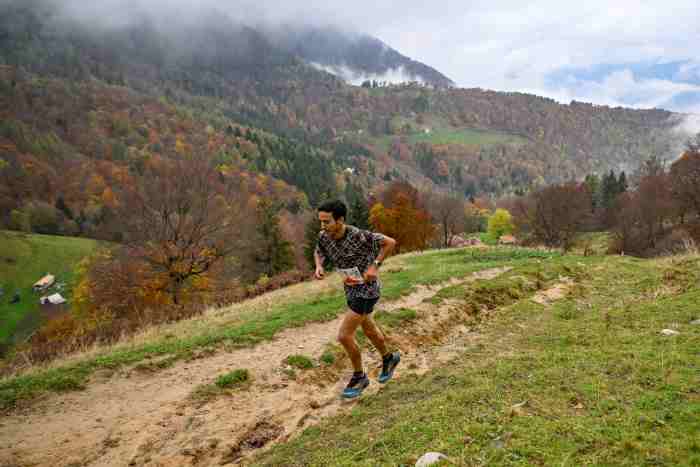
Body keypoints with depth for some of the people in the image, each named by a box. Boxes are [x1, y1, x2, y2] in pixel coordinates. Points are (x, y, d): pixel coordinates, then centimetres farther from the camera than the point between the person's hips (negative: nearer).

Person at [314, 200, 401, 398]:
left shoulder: (359, 236, -28)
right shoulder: (324, 236, -10)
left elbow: (390, 242, -18)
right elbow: (318, 252, 12)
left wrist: (375, 265, -22)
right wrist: (318, 266, -9)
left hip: (366, 289, -7)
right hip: (351, 289, 7)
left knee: (344, 336, -10)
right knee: (369, 330, 25)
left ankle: (359, 377, 13)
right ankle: (389, 358, 51)